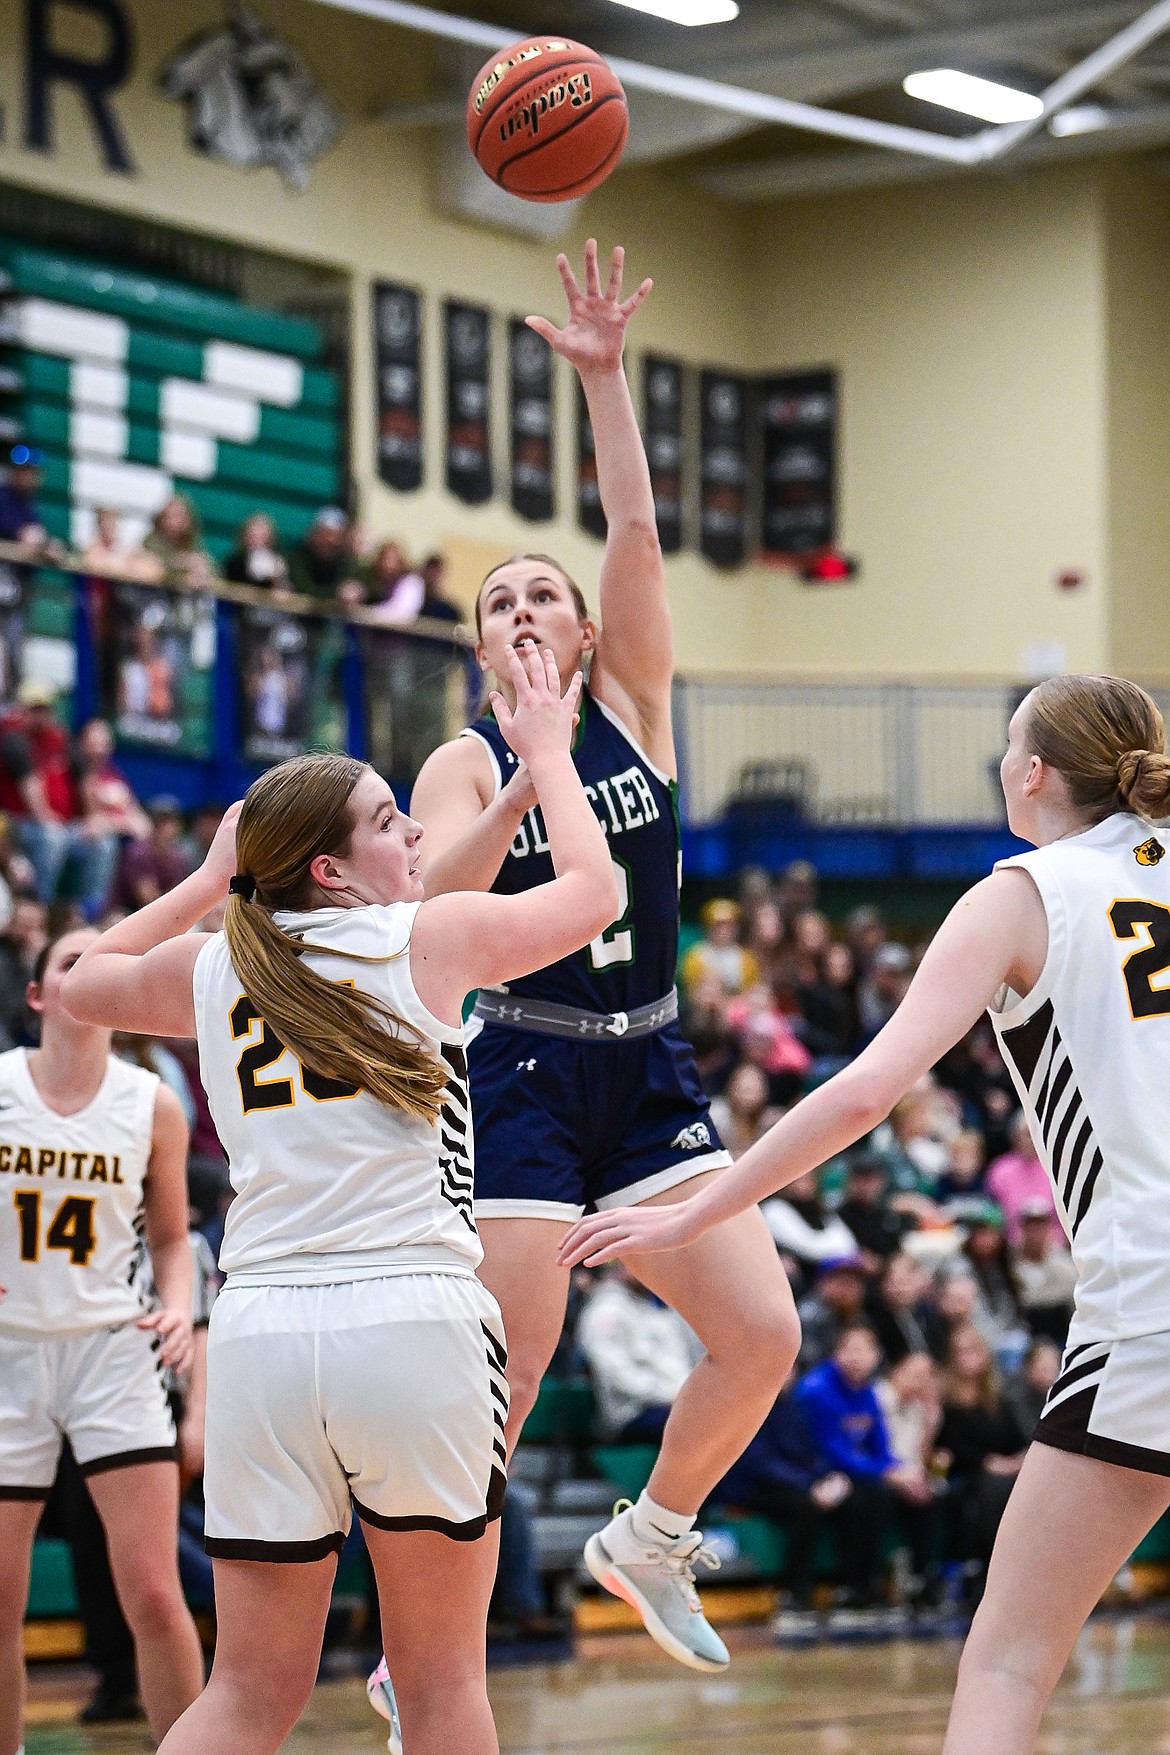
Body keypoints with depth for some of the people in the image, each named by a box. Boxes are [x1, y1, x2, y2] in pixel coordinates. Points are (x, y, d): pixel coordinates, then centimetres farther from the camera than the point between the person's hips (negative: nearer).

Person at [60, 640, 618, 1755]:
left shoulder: (210, 968, 11)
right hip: (412, 1324, -3)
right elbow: (591, 892, 19)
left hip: (259, 1330, 4)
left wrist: (209, 878, 37)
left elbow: (84, 982, 33)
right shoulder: (430, 937, 2)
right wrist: (547, 752, 32)